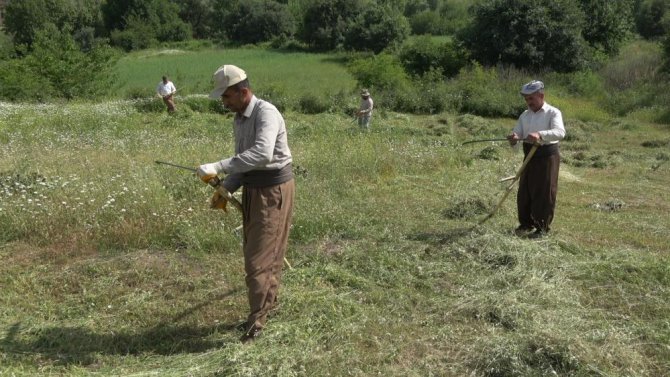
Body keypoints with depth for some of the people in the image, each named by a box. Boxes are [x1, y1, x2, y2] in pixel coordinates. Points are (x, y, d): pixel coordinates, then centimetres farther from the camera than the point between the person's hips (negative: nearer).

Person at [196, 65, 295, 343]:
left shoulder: (266, 113, -21)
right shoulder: (239, 119, 8)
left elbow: (262, 153, -39)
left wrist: (218, 167, -39)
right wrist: (225, 189, 2)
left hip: (274, 189, -9)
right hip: (253, 188, 9)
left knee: (260, 254, -5)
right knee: (255, 249, 16)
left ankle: (257, 318, 7)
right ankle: (267, 303, 31)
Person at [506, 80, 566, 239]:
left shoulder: (553, 113, -9)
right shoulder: (524, 115, 10)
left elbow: (560, 132, -26)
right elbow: (517, 133, 5)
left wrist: (540, 134, -43)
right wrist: (514, 137, -21)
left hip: (547, 156, -6)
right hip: (529, 156, 6)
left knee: (544, 193, 0)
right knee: (524, 192, 9)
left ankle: (543, 228, 12)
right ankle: (526, 223, 25)